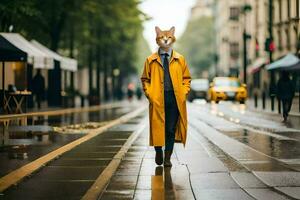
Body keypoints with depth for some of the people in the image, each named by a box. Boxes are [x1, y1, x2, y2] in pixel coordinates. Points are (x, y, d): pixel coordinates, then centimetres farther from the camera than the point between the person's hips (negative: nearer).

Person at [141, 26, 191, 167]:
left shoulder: (180, 59, 10)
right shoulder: (151, 60, 8)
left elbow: (186, 78, 15)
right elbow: (145, 79, 12)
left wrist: (184, 93, 2)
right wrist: (149, 94, -1)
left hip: (175, 98, 1)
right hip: (157, 99, -1)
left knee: (171, 129, 0)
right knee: (157, 128, 1)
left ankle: (167, 158, 7)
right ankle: (158, 153, 24)